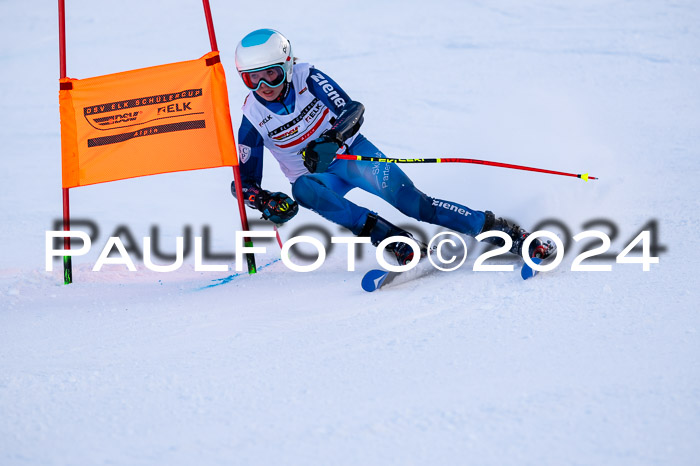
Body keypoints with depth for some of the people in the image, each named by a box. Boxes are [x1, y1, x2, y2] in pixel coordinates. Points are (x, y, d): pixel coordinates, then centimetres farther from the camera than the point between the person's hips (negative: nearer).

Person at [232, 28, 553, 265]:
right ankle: (396, 243, -40)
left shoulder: (308, 78, -15)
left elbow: (352, 111, -19)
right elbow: (244, 181, -7)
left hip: (351, 151, -1)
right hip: (318, 177, 1)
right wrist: (265, 202, -29)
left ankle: (502, 232, -16)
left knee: (409, 200, -21)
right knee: (303, 189, -35)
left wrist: (328, 142, -38)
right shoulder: (253, 119, -12)